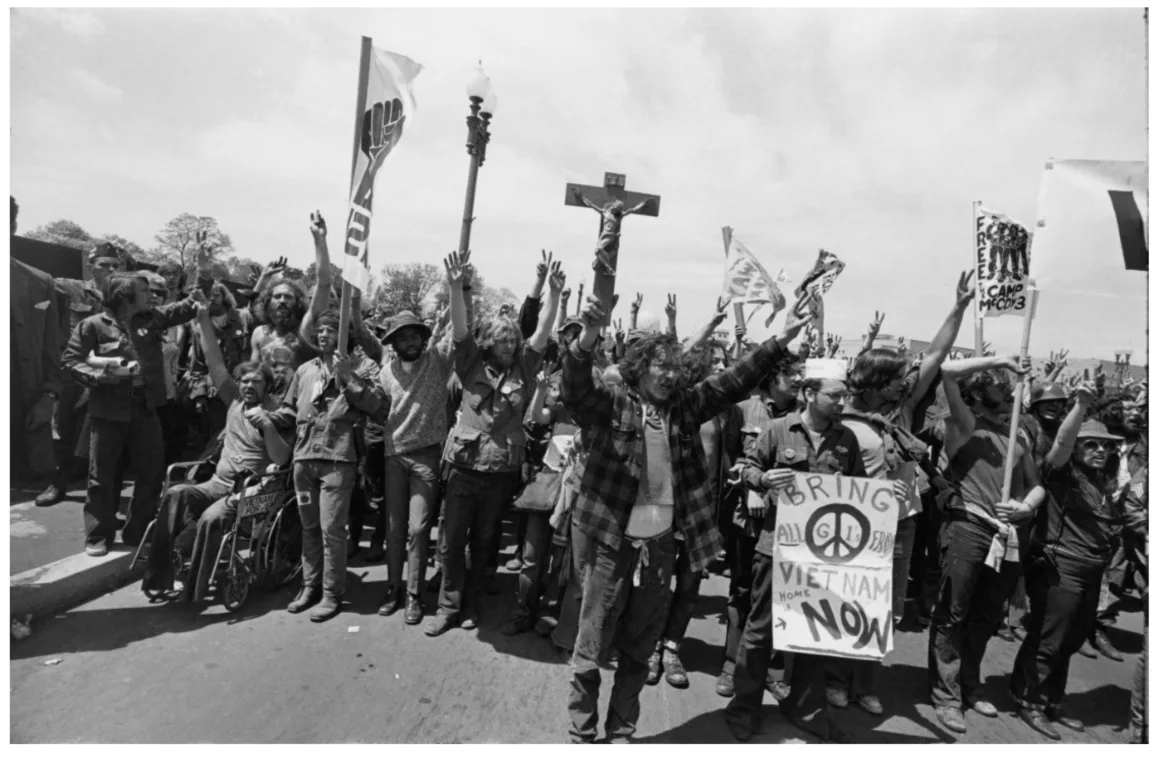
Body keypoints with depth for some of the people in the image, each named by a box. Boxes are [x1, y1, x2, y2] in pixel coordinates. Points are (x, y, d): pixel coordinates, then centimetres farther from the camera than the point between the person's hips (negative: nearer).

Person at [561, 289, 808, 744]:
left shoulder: (684, 407, 4)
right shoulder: (611, 404, -9)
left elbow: (734, 383, 3)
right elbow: (574, 390, -26)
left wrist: (781, 341, -5)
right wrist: (588, 336, -43)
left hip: (661, 545, 5)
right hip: (611, 544, -4)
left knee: (639, 649, 18)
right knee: (591, 648, 9)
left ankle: (621, 731, 36)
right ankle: (582, 733, 29)